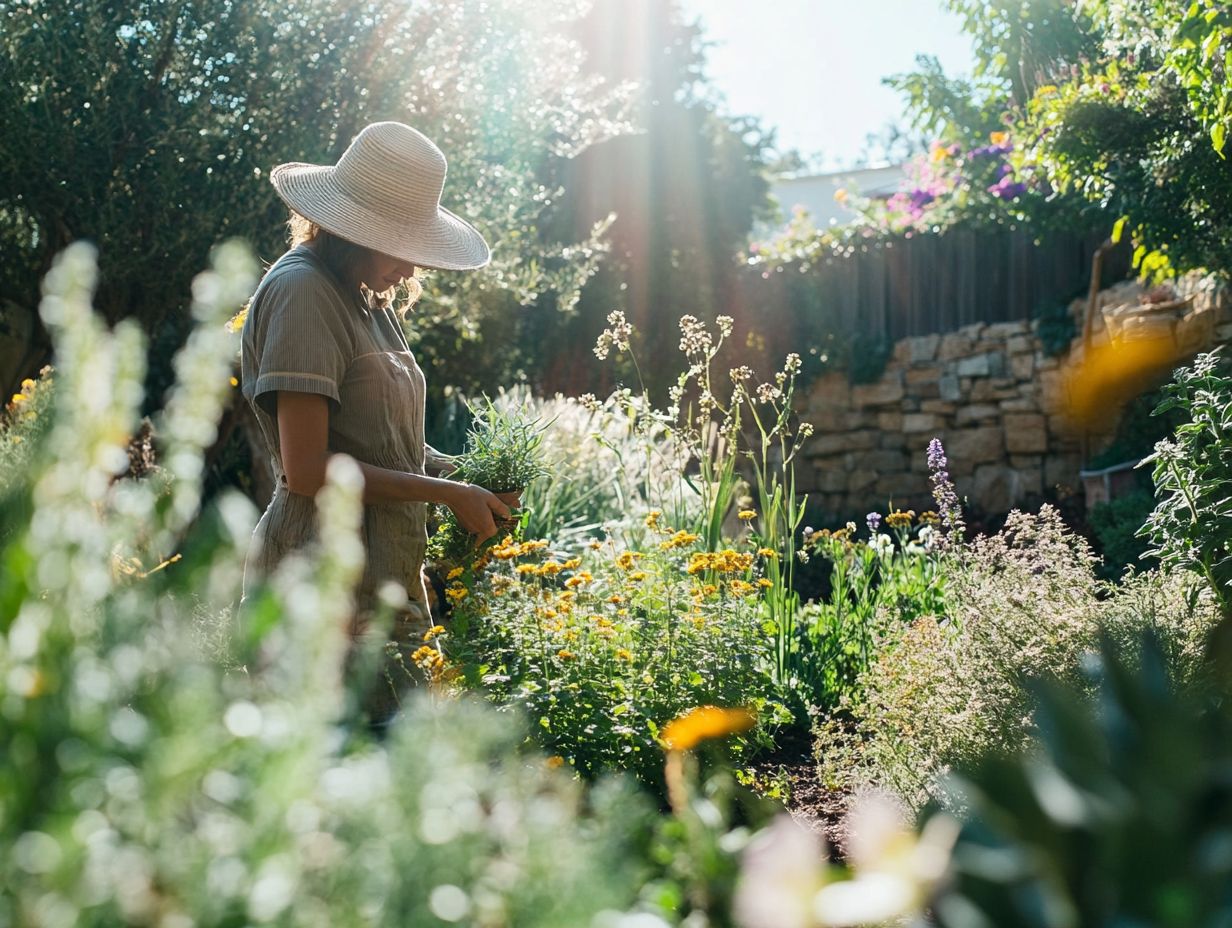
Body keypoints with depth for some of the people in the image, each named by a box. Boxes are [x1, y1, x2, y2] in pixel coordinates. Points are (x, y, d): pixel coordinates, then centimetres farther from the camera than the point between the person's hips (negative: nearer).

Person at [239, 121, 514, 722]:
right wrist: (447, 493, -11)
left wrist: (466, 478, 8)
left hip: (382, 579, 9)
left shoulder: (365, 300, 17)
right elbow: (307, 470, -18)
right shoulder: (302, 292, -11)